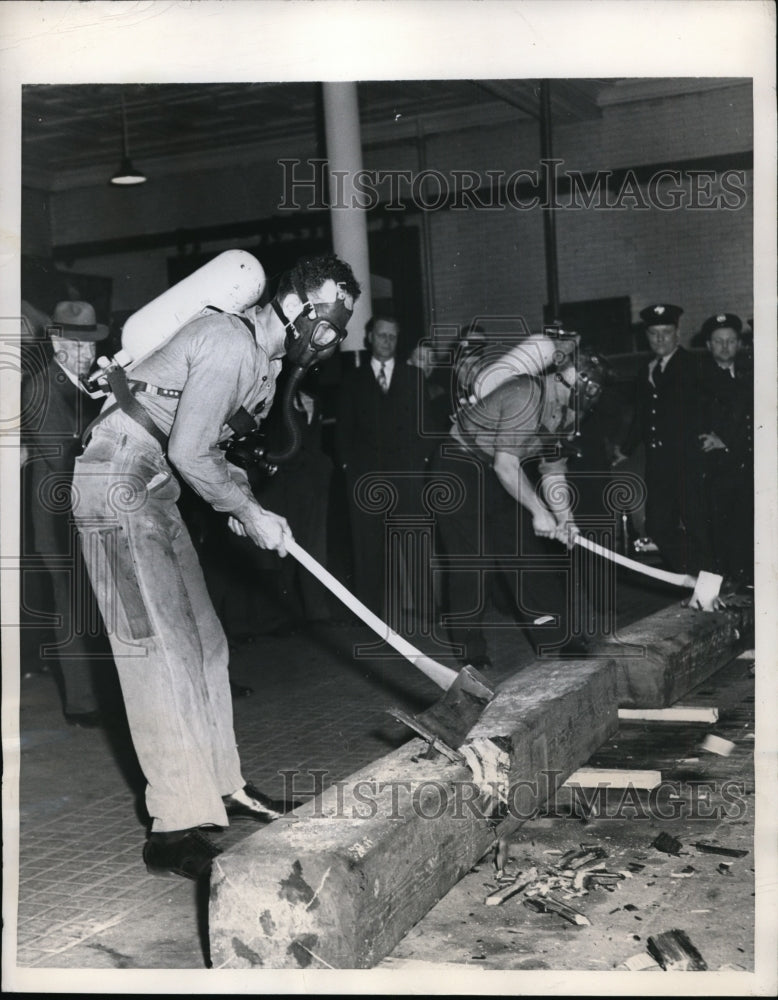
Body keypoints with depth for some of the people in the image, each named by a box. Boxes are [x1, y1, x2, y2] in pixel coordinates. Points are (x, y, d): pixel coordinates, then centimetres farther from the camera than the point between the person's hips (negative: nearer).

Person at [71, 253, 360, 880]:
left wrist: (242, 502, 0)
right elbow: (188, 452, -21)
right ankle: (177, 829, -8)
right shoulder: (231, 344, -19)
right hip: (114, 483, -10)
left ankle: (220, 785, 23)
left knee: (203, 641, 11)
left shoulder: (265, 360, 13)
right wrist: (250, 512, -10)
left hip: (154, 492, 10)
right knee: (163, 651, -12)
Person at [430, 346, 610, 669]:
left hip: (502, 477, 8)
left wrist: (564, 518, -6)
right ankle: (471, 651, 9)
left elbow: (553, 472, 8)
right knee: (471, 561, -5)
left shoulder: (567, 414, 1)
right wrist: (539, 511, -24)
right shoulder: (526, 394, -28)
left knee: (530, 555, 5)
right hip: (460, 470, -8)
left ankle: (558, 641, 13)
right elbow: (505, 464, -29)